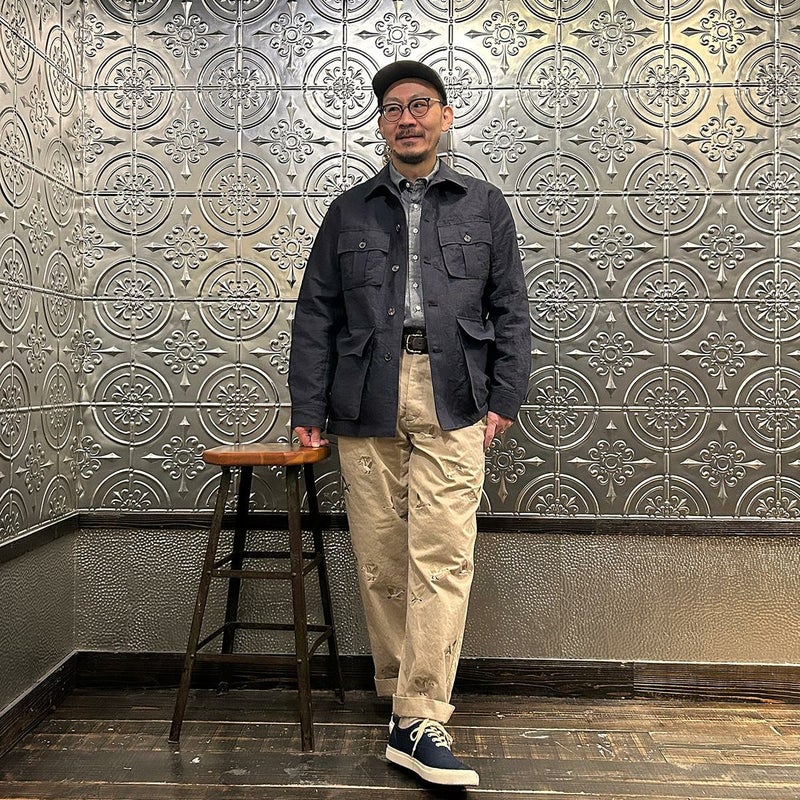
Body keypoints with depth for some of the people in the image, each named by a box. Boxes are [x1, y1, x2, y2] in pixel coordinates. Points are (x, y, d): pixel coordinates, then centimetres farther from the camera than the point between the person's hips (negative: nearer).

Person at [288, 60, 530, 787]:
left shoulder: (484, 205, 15)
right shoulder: (349, 211, 16)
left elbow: (510, 311, 11)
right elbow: (315, 315, 12)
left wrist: (505, 398, 0)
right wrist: (308, 411, 4)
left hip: (452, 400, -1)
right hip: (366, 401, 2)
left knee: (442, 557, -9)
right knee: (378, 557, 4)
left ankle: (420, 723, -5)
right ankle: (399, 693, 19)